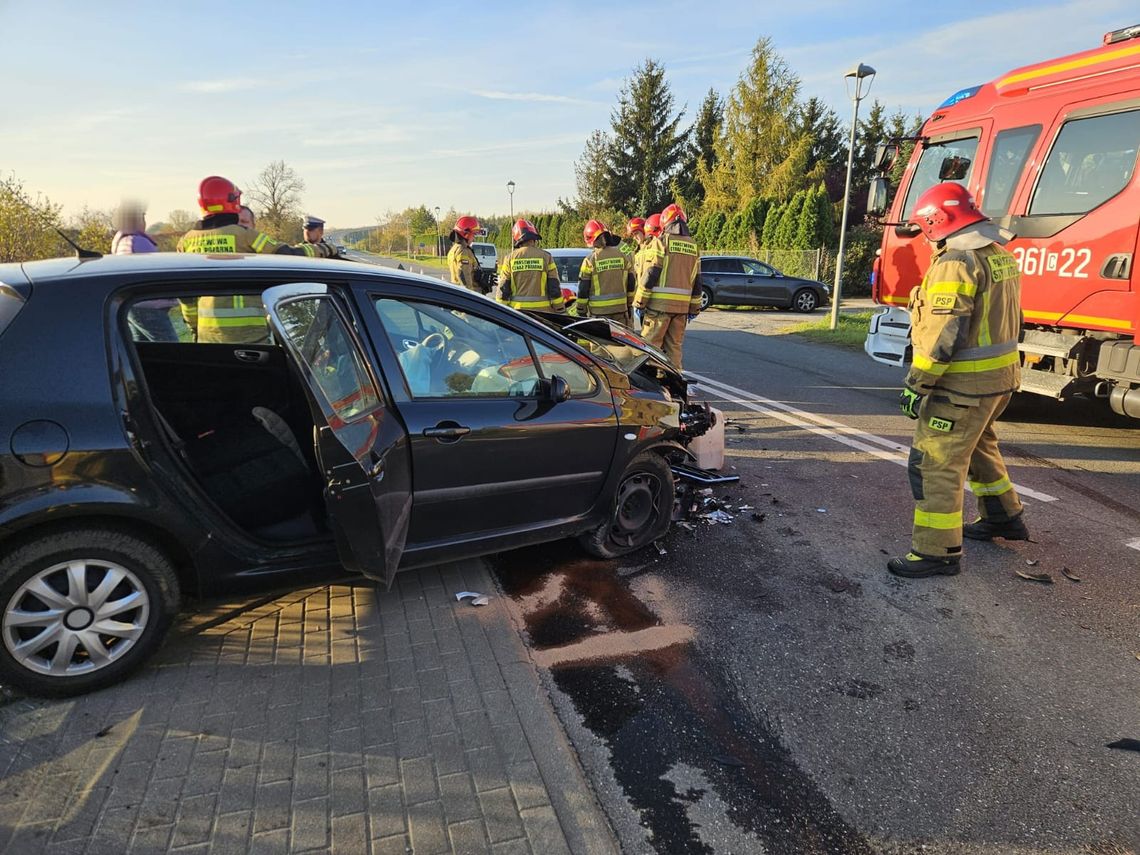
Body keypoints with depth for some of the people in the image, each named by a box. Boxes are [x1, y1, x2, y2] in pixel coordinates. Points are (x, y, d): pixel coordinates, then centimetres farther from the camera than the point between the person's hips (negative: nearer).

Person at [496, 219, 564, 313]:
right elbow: (555, 288, -2)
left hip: (517, 310, 1)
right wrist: (560, 310, 6)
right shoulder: (545, 257, -1)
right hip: (542, 310, -1)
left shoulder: (510, 258, 1)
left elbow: (503, 289, 1)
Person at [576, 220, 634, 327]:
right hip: (620, 308, 3)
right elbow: (630, 284, 9)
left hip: (598, 311, -3)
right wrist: (629, 304, 19)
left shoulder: (590, 260, -9)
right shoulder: (623, 256, 3)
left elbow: (583, 289, -6)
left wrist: (581, 310, 3)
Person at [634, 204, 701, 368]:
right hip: (682, 306, 5)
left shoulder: (660, 242, -6)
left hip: (659, 304, -5)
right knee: (674, 346, 12)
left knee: (650, 344, 1)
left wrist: (639, 303, -5)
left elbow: (649, 276, -10)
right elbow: (696, 282, 15)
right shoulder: (693, 247, 13)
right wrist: (694, 308, 20)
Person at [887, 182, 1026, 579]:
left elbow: (943, 333, -24)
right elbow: (996, 318, 18)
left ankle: (937, 551, 2)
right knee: (977, 446, 28)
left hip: (963, 383, -10)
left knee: (935, 463, -4)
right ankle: (1003, 517, 42)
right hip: (1000, 376, 10)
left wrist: (916, 385, -19)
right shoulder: (1000, 254, 12)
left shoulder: (957, 260, -19)